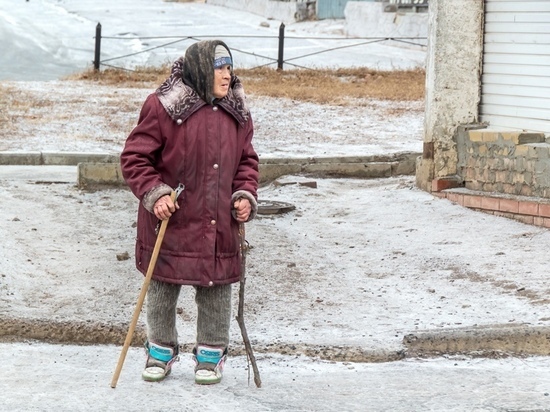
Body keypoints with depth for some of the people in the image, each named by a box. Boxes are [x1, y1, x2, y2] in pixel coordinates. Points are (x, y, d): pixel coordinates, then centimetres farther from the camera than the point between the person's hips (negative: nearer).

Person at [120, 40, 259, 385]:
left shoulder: (237, 112, 5)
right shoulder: (163, 107, -11)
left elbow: (247, 159, 16)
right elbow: (134, 156, -7)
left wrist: (246, 194, 1)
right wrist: (153, 193, -17)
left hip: (219, 224, 3)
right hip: (171, 221, -3)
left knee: (217, 290, 8)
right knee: (162, 289, 9)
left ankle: (212, 351, 25)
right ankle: (162, 348, 28)